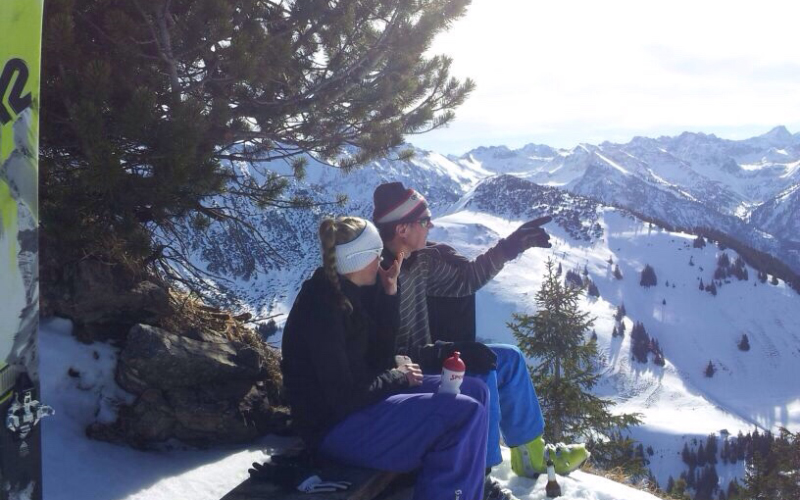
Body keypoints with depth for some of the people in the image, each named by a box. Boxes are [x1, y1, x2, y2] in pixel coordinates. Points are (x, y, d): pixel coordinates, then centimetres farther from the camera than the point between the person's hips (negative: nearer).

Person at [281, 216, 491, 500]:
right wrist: (397, 377, -9)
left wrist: (389, 289, -2)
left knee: (475, 391, 7)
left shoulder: (349, 290, 4)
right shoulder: (322, 308, -24)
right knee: (465, 414, -21)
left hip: (363, 396, 10)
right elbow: (344, 398, -24)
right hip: (338, 425, -10)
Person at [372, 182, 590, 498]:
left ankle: (530, 454, 18)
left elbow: (465, 279, 13)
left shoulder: (419, 261, -1)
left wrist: (511, 246, 9)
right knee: (481, 379, -27)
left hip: (422, 362, 10)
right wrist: (445, 352, -32)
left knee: (509, 359, 8)